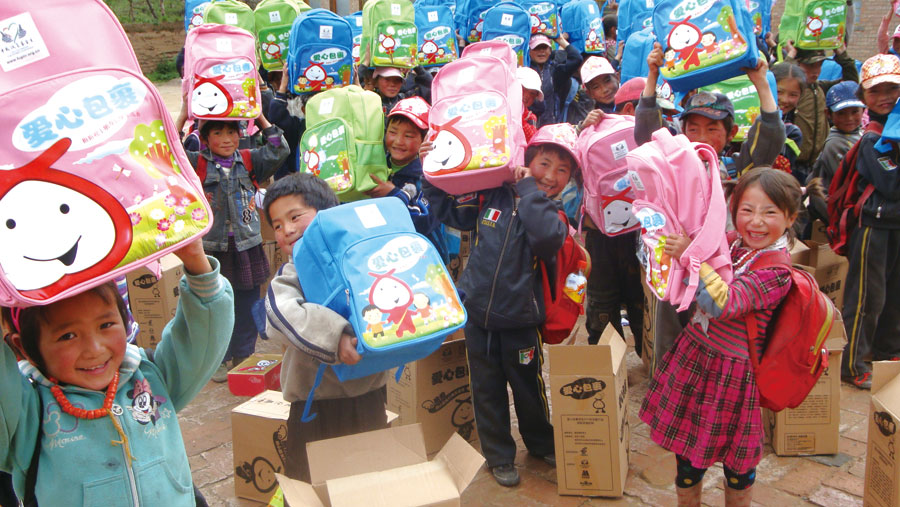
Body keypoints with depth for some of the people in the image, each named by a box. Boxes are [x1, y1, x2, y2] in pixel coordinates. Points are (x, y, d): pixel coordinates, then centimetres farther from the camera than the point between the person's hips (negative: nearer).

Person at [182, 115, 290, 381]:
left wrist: (261, 119, -7)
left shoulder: (250, 162, 6)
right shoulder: (197, 164, 1)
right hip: (212, 247, -2)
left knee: (247, 305, 10)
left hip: (246, 247, 2)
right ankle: (219, 359, 21)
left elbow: (278, 151, -2)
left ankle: (244, 355, 26)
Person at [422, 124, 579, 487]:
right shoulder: (492, 196, -1)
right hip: (478, 308, 2)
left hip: (520, 316, -2)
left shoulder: (553, 213, -5)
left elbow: (548, 237, -30)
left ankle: (541, 443, 41)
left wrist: (529, 189, -23)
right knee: (486, 388, 13)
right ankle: (499, 455, 32)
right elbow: (450, 212, 14)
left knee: (527, 384, 14)